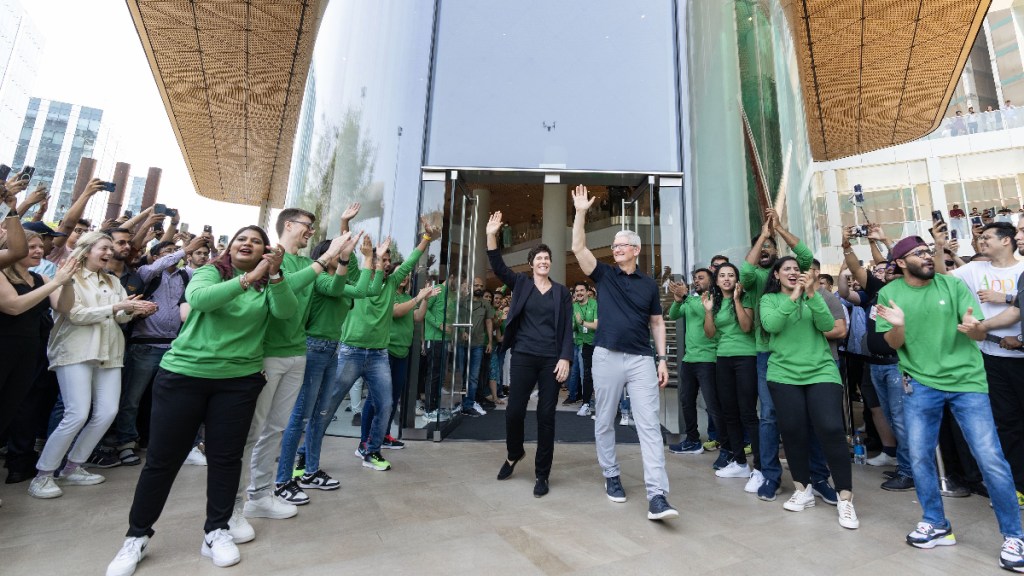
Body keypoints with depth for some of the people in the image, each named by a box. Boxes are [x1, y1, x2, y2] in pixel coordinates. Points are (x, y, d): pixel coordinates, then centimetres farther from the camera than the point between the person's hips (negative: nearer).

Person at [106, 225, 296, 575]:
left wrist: (275, 275, -26)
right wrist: (248, 279, -31)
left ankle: (216, 532, 23)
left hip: (239, 380, 1)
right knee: (162, 458, 8)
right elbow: (198, 298, -21)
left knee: (226, 457, 7)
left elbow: (286, 311, -14)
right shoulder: (210, 272, 0)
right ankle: (137, 536, 27)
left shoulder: (268, 285, 4)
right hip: (184, 374, -1)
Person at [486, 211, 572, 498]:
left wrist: (565, 358, -7)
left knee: (546, 415, 4)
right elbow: (498, 267, -7)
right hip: (523, 356, 0)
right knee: (514, 410, 0)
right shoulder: (521, 283, 7)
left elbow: (567, 328, 3)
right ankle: (514, 454, 32)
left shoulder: (561, 291, 7)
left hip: (552, 359, 0)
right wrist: (491, 236, -19)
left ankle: (542, 474, 19)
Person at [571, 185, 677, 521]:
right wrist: (581, 212, -10)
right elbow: (578, 248, -4)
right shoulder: (604, 275, 7)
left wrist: (662, 359, 4)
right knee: (604, 422, 9)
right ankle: (611, 476, 28)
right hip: (607, 357, 0)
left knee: (649, 424, -5)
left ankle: (657, 496, -4)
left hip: (642, 359, 1)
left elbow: (657, 323, 12)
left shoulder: (649, 284, 11)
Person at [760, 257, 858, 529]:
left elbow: (827, 325, -6)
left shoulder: (812, 297, 9)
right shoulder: (769, 299, 6)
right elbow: (771, 325, -13)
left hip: (821, 371, 0)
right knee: (793, 432, 3)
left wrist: (812, 294, -17)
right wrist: (793, 296, -16)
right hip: (784, 374, 0)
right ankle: (803, 489, 22)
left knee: (832, 430, -9)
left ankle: (845, 499, 5)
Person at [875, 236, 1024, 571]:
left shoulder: (953, 285, -2)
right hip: (920, 382, 0)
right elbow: (894, 344, -4)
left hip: (967, 380, 0)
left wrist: (972, 328, -27)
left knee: (991, 459, -1)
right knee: (920, 456, 5)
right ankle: (936, 524, 24)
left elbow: (981, 334, -4)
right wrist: (898, 325, -25)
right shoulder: (889, 293, -3)